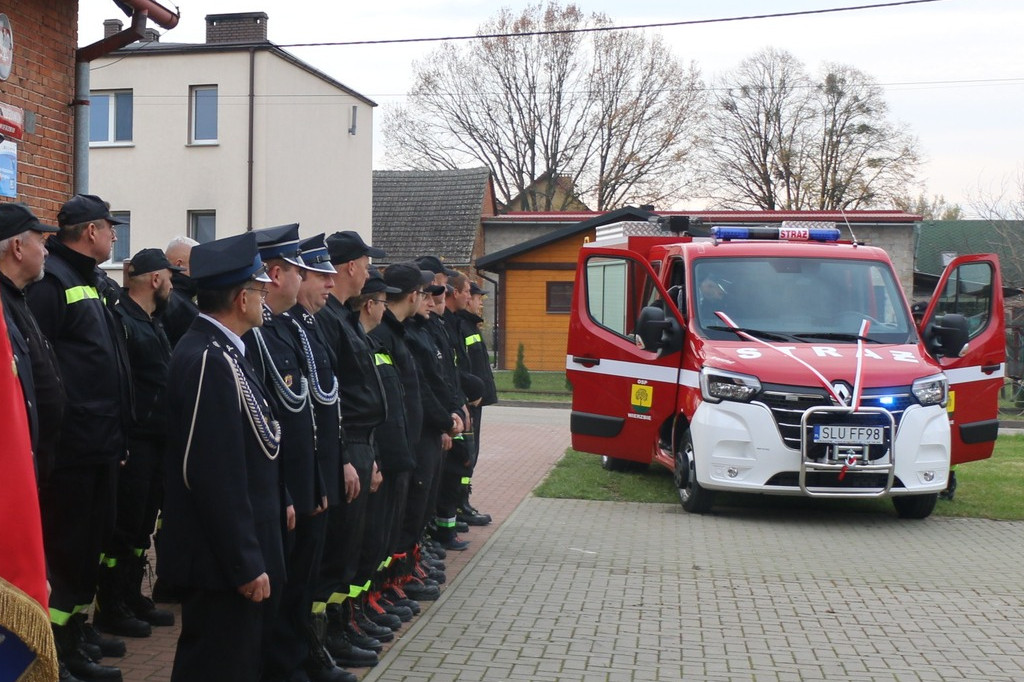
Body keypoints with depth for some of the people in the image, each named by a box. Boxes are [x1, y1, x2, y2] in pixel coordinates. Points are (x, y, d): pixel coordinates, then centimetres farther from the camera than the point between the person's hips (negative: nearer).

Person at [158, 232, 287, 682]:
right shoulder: (211, 362, -22)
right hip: (223, 560, -10)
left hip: (233, 552, 10)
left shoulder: (218, 350, 9)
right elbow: (217, 477, -26)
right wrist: (246, 563, -21)